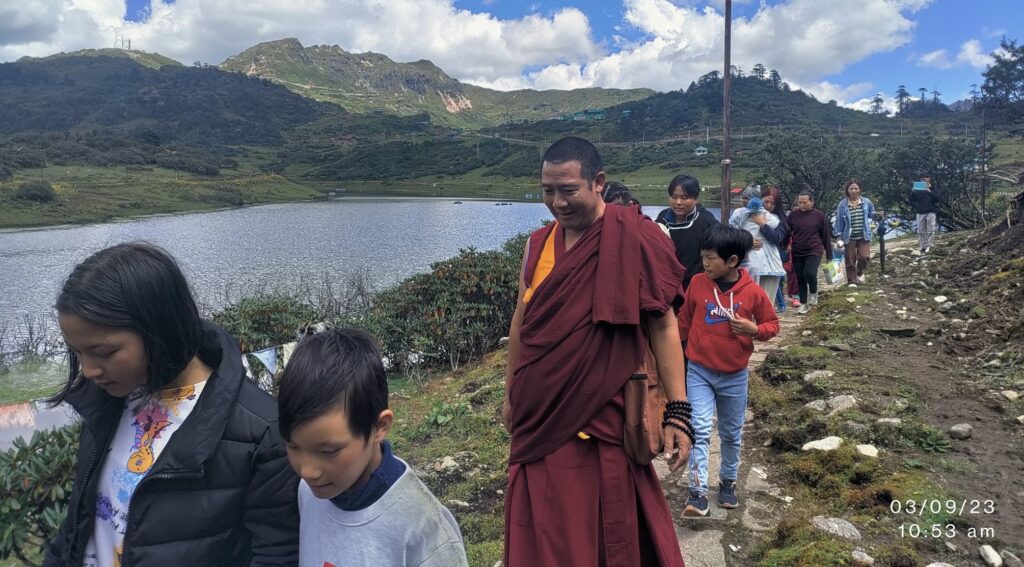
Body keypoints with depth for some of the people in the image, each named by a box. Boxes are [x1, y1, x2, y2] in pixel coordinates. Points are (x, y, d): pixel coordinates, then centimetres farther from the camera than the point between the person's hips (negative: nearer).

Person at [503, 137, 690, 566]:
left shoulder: (634, 240, -11)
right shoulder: (538, 245, 5)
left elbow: (662, 325, -9)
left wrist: (677, 411, -12)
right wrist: (510, 395, 19)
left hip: (603, 417, -5)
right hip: (541, 416, 5)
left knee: (609, 531, 9)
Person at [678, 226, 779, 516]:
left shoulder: (754, 292, -12)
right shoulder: (697, 284, -8)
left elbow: (772, 324, 1)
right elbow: (684, 321, 6)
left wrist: (754, 329, -20)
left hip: (735, 376, 0)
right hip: (699, 371, 0)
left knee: (731, 433, 16)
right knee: (699, 430, -10)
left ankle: (728, 481, 36)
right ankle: (698, 493, -7)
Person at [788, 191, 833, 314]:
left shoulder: (819, 215, -4)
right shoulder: (793, 215, 1)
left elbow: (826, 236, 1)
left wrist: (829, 255, 2)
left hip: (814, 251, -3)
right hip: (797, 253, 3)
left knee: (809, 273, -22)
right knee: (800, 279, 8)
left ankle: (814, 292, 8)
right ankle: (804, 304, 21)